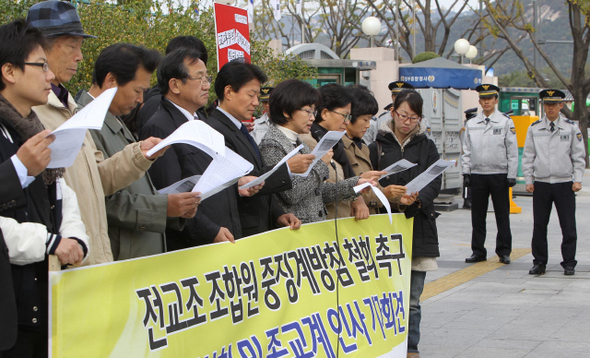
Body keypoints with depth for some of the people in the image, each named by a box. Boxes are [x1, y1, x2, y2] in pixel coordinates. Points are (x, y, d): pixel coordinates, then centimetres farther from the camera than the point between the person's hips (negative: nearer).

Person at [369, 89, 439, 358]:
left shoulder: (427, 147, 10)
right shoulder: (378, 146, 6)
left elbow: (435, 184, -2)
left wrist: (417, 197, -23)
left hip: (418, 226, 1)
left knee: (412, 298, 3)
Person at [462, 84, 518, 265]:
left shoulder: (506, 122, 2)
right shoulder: (471, 124, 10)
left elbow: (512, 151, 1)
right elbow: (466, 151, 13)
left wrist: (511, 175, -5)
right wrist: (466, 173, 5)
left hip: (499, 175, -2)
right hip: (477, 174, 2)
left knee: (502, 215, 1)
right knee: (477, 215, 4)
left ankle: (504, 251, 9)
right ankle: (478, 251, 11)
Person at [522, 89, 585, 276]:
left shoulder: (571, 127, 4)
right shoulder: (534, 128, 7)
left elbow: (579, 156, 5)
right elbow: (528, 156, 10)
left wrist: (577, 180, -3)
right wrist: (528, 180, 3)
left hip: (564, 183, -1)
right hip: (541, 184, 1)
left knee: (568, 226, -1)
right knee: (539, 226, 2)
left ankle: (569, 263, 8)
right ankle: (539, 262, 12)